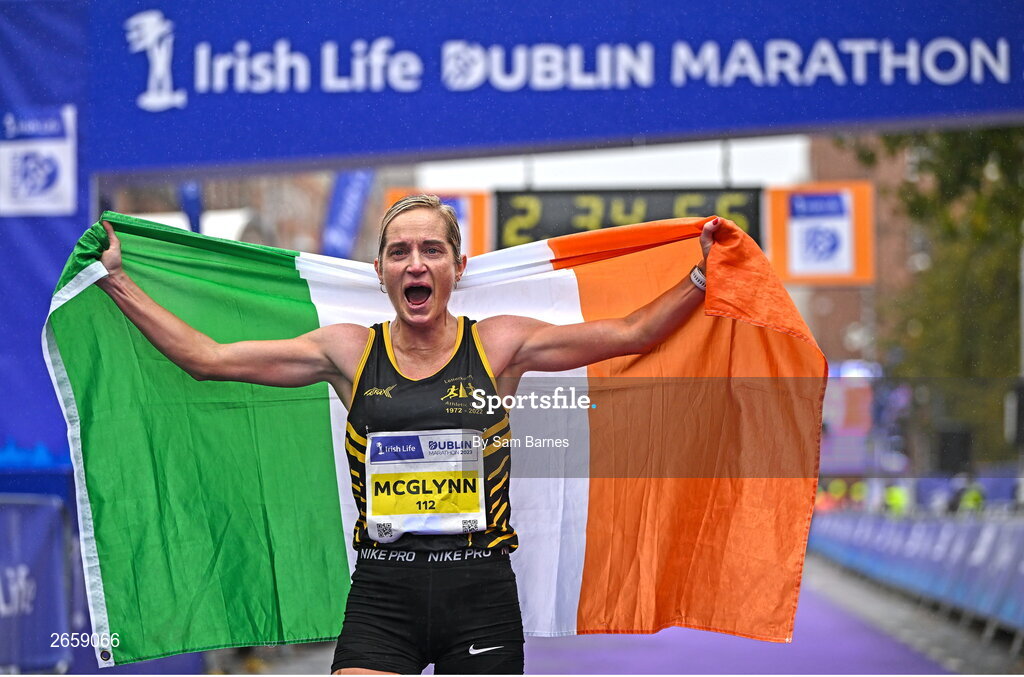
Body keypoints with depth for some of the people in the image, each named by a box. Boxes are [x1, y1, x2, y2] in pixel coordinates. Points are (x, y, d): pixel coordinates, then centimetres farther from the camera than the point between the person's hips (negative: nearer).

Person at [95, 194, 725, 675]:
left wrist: (702, 276, -3)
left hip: (480, 590, 0)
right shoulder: (348, 351, 5)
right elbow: (207, 357, 7)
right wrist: (119, 281, 7)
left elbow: (631, 334, 5)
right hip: (383, 595, 0)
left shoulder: (499, 344, 3)